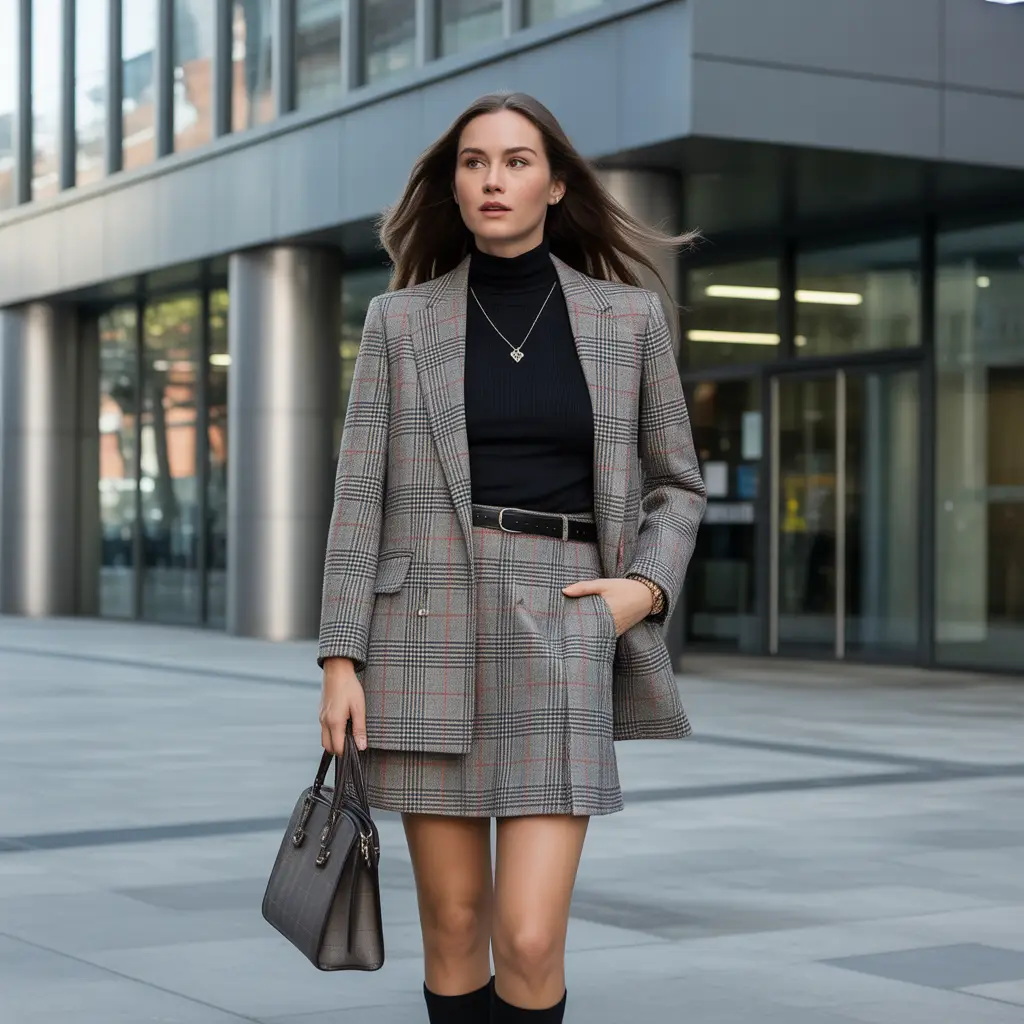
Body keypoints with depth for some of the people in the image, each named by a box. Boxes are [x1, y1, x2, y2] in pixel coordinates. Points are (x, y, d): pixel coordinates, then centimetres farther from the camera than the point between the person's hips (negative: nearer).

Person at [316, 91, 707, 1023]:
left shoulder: (628, 316, 6)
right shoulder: (400, 319, 5)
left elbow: (676, 485, 14)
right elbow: (361, 494, 3)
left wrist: (647, 589, -5)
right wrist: (341, 658, -5)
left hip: (557, 636, 0)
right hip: (430, 626, 1)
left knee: (530, 942, -10)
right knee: (454, 928, 5)